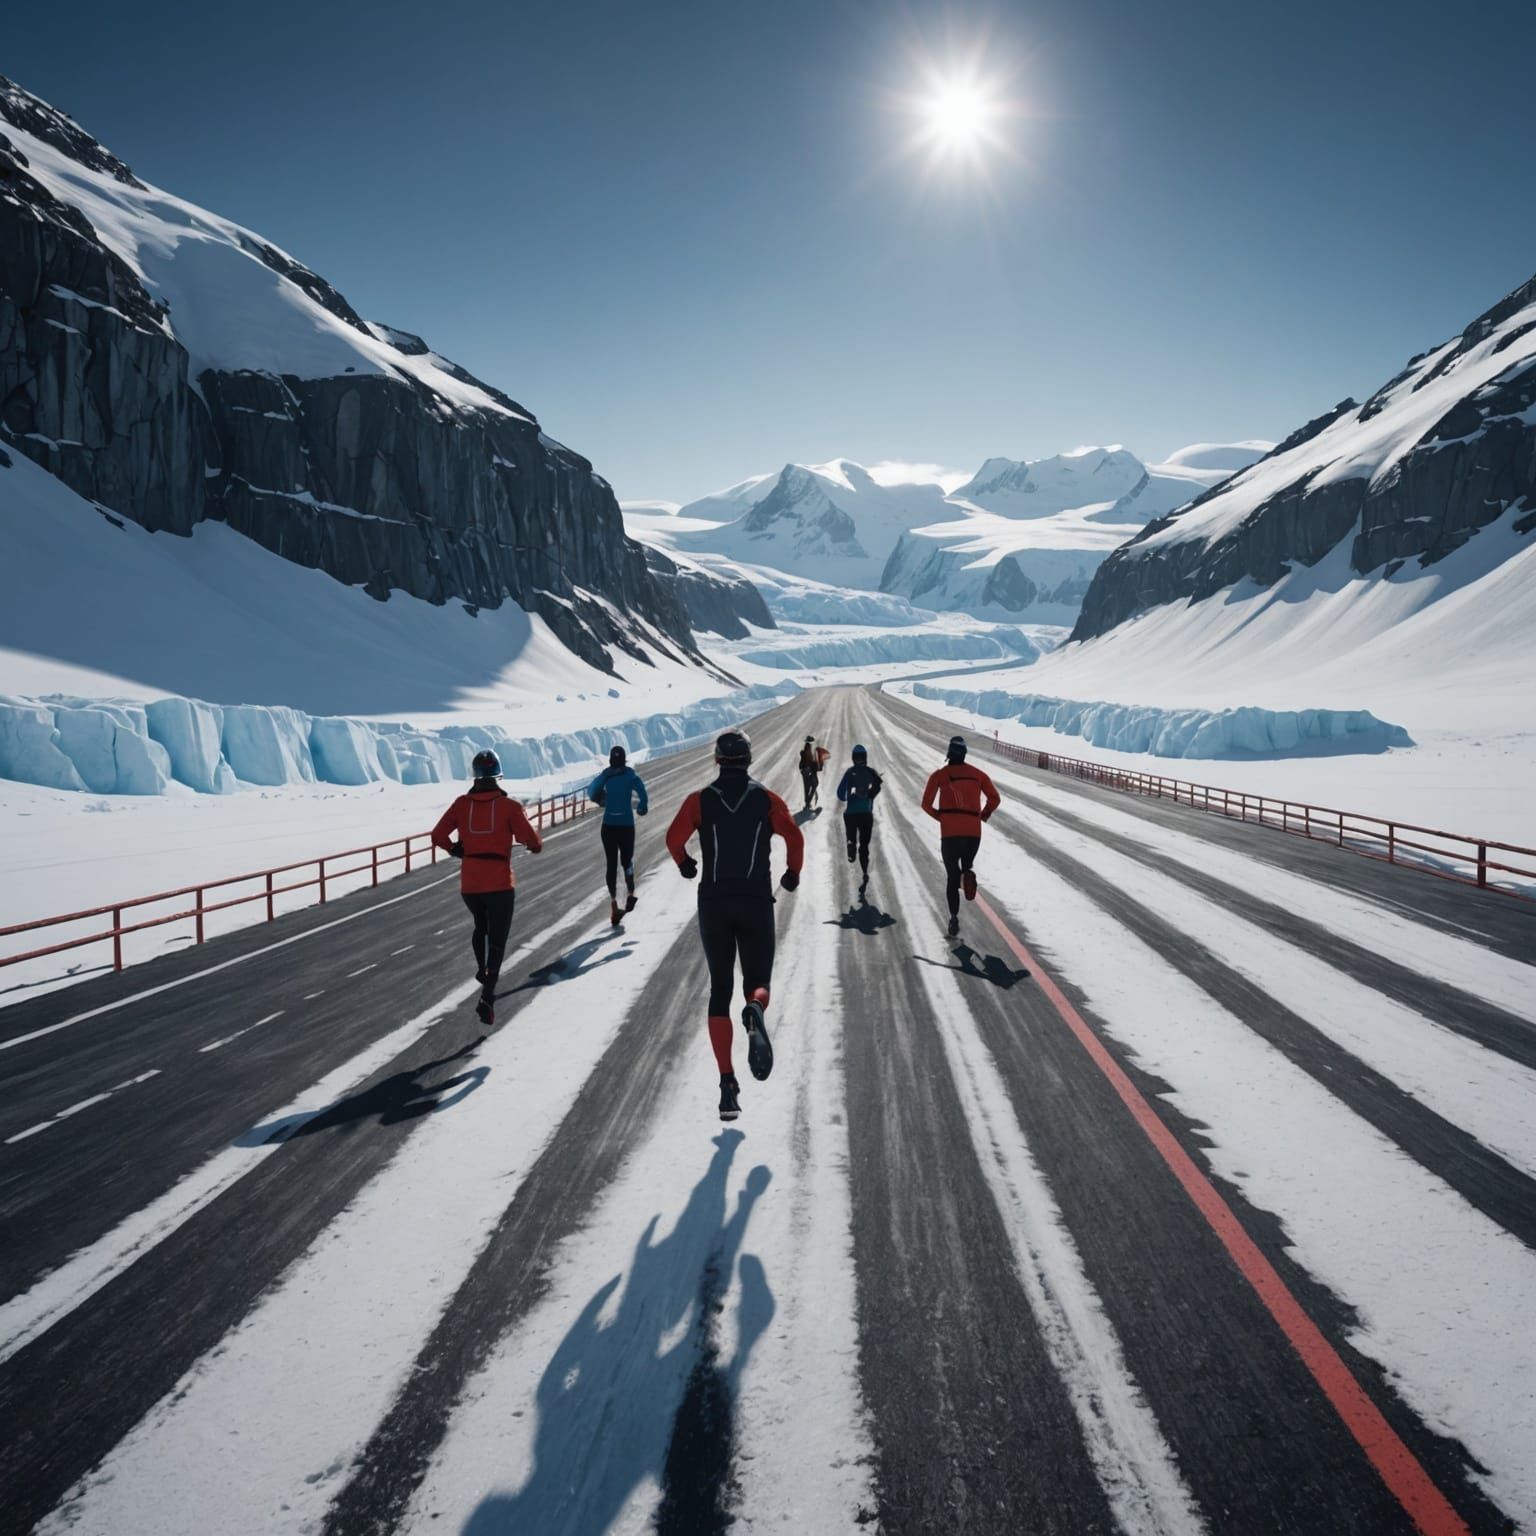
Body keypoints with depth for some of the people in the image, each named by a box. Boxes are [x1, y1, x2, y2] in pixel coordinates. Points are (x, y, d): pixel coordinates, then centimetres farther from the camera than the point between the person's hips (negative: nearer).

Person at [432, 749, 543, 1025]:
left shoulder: (462, 804, -1)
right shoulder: (509, 805, -9)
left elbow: (438, 836, -3)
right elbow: (531, 840, -13)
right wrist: (537, 846, 11)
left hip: (469, 884, 3)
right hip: (500, 885, -3)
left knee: (480, 925, 32)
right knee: (497, 940, 2)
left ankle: (482, 970, 40)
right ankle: (487, 998, -11)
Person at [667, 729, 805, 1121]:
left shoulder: (700, 800, 2)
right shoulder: (766, 798, 3)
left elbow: (673, 837, -11)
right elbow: (794, 836, -9)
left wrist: (685, 865, 9)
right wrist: (793, 873, 8)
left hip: (714, 903, 1)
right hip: (756, 902, 0)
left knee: (720, 990, 10)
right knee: (758, 983, 10)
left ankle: (727, 1083, 0)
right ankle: (755, 1013, -30)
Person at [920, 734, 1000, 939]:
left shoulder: (939, 775, 2)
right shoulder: (978, 774, 9)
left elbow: (926, 803, -3)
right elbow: (995, 798, 3)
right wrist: (984, 815, 19)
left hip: (950, 832, -2)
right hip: (974, 832, 2)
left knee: (951, 875, 8)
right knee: (966, 865, 23)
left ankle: (954, 918, -9)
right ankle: (967, 874, -17)